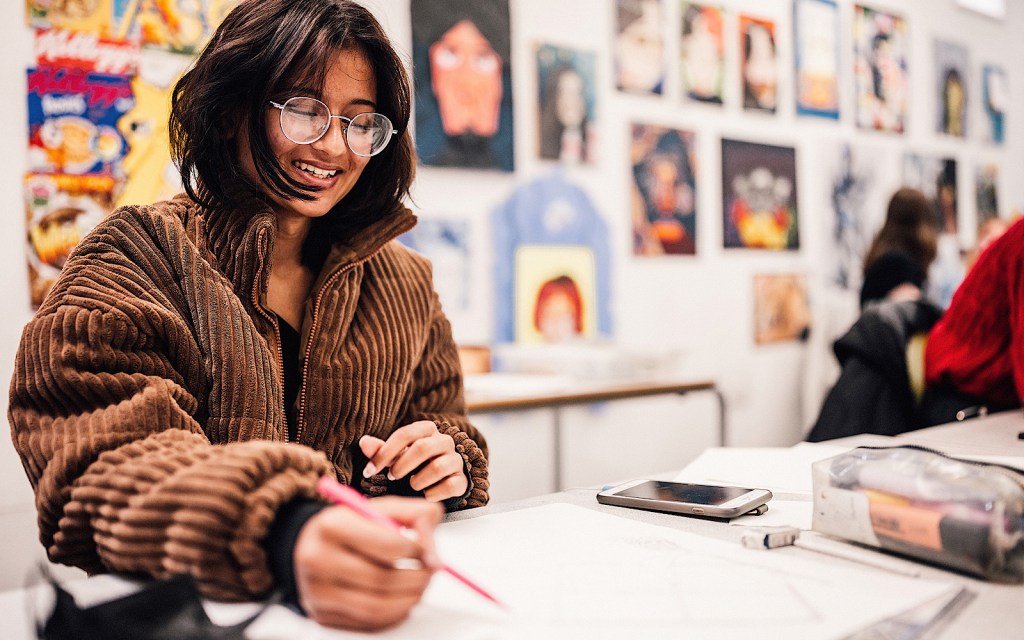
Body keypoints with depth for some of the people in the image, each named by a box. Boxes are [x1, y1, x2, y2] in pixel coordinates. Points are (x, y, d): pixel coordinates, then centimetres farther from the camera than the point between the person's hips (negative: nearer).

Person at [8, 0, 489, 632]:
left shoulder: (405, 284, 10)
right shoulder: (141, 257, -4)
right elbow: (110, 462, -18)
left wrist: (447, 469, -8)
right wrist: (286, 535, -36)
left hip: (370, 606, 4)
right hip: (173, 612, -3)